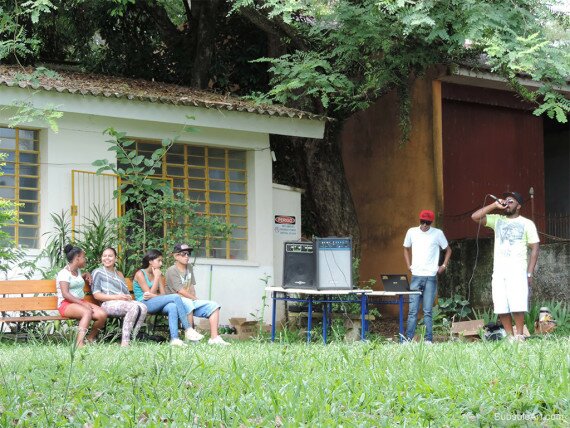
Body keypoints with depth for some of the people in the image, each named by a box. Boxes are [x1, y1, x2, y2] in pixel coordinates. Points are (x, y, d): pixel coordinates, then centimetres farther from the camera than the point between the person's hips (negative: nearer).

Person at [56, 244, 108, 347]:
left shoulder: (78, 271, 21)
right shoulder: (64, 273, -6)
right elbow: (65, 294, -17)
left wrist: (86, 275, 27)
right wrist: (82, 303, -25)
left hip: (80, 302, 8)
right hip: (66, 304, -8)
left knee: (103, 315, -19)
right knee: (87, 312, -39)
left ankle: (90, 339, -1)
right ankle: (79, 343, -47)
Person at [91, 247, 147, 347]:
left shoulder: (119, 274, 31)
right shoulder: (98, 272, 12)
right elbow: (96, 295, 0)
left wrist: (129, 297, 0)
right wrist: (116, 297, -12)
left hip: (123, 302, 6)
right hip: (107, 304, -6)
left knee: (142, 307, -28)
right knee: (134, 307, -35)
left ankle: (132, 338, -29)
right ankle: (125, 342, -38)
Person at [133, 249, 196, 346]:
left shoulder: (158, 274, 17)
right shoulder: (140, 274, -2)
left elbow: (163, 294, 5)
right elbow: (150, 293, -11)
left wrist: (152, 295, -15)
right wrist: (156, 277, -5)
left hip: (156, 304, 6)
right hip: (144, 304, -6)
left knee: (173, 307, -31)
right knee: (175, 297, -23)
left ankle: (174, 339, -43)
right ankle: (188, 330, -25)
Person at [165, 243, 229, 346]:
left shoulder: (189, 267, 16)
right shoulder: (172, 271, -8)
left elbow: (192, 286, 14)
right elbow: (180, 291, -14)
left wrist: (194, 298, -3)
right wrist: (196, 299, -8)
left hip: (191, 300, 8)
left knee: (214, 306, -6)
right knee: (188, 303, -41)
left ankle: (214, 337, -16)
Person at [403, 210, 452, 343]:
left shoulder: (437, 233, 0)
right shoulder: (412, 232, 6)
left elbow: (448, 250, 13)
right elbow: (406, 248, 21)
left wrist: (444, 266, 3)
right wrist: (409, 266, 11)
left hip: (431, 277, -2)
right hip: (416, 276, 2)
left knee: (427, 312, -2)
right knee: (412, 310, -2)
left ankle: (428, 340, 1)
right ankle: (408, 339, -1)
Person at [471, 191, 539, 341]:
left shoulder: (527, 223, 7)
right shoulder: (497, 220, 16)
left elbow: (534, 248, 3)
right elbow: (475, 217, 6)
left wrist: (529, 273, -5)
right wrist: (494, 205, 2)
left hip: (517, 270, -4)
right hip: (498, 271, 4)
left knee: (517, 306, -14)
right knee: (501, 307, -2)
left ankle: (520, 336, -8)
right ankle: (510, 337, 3)